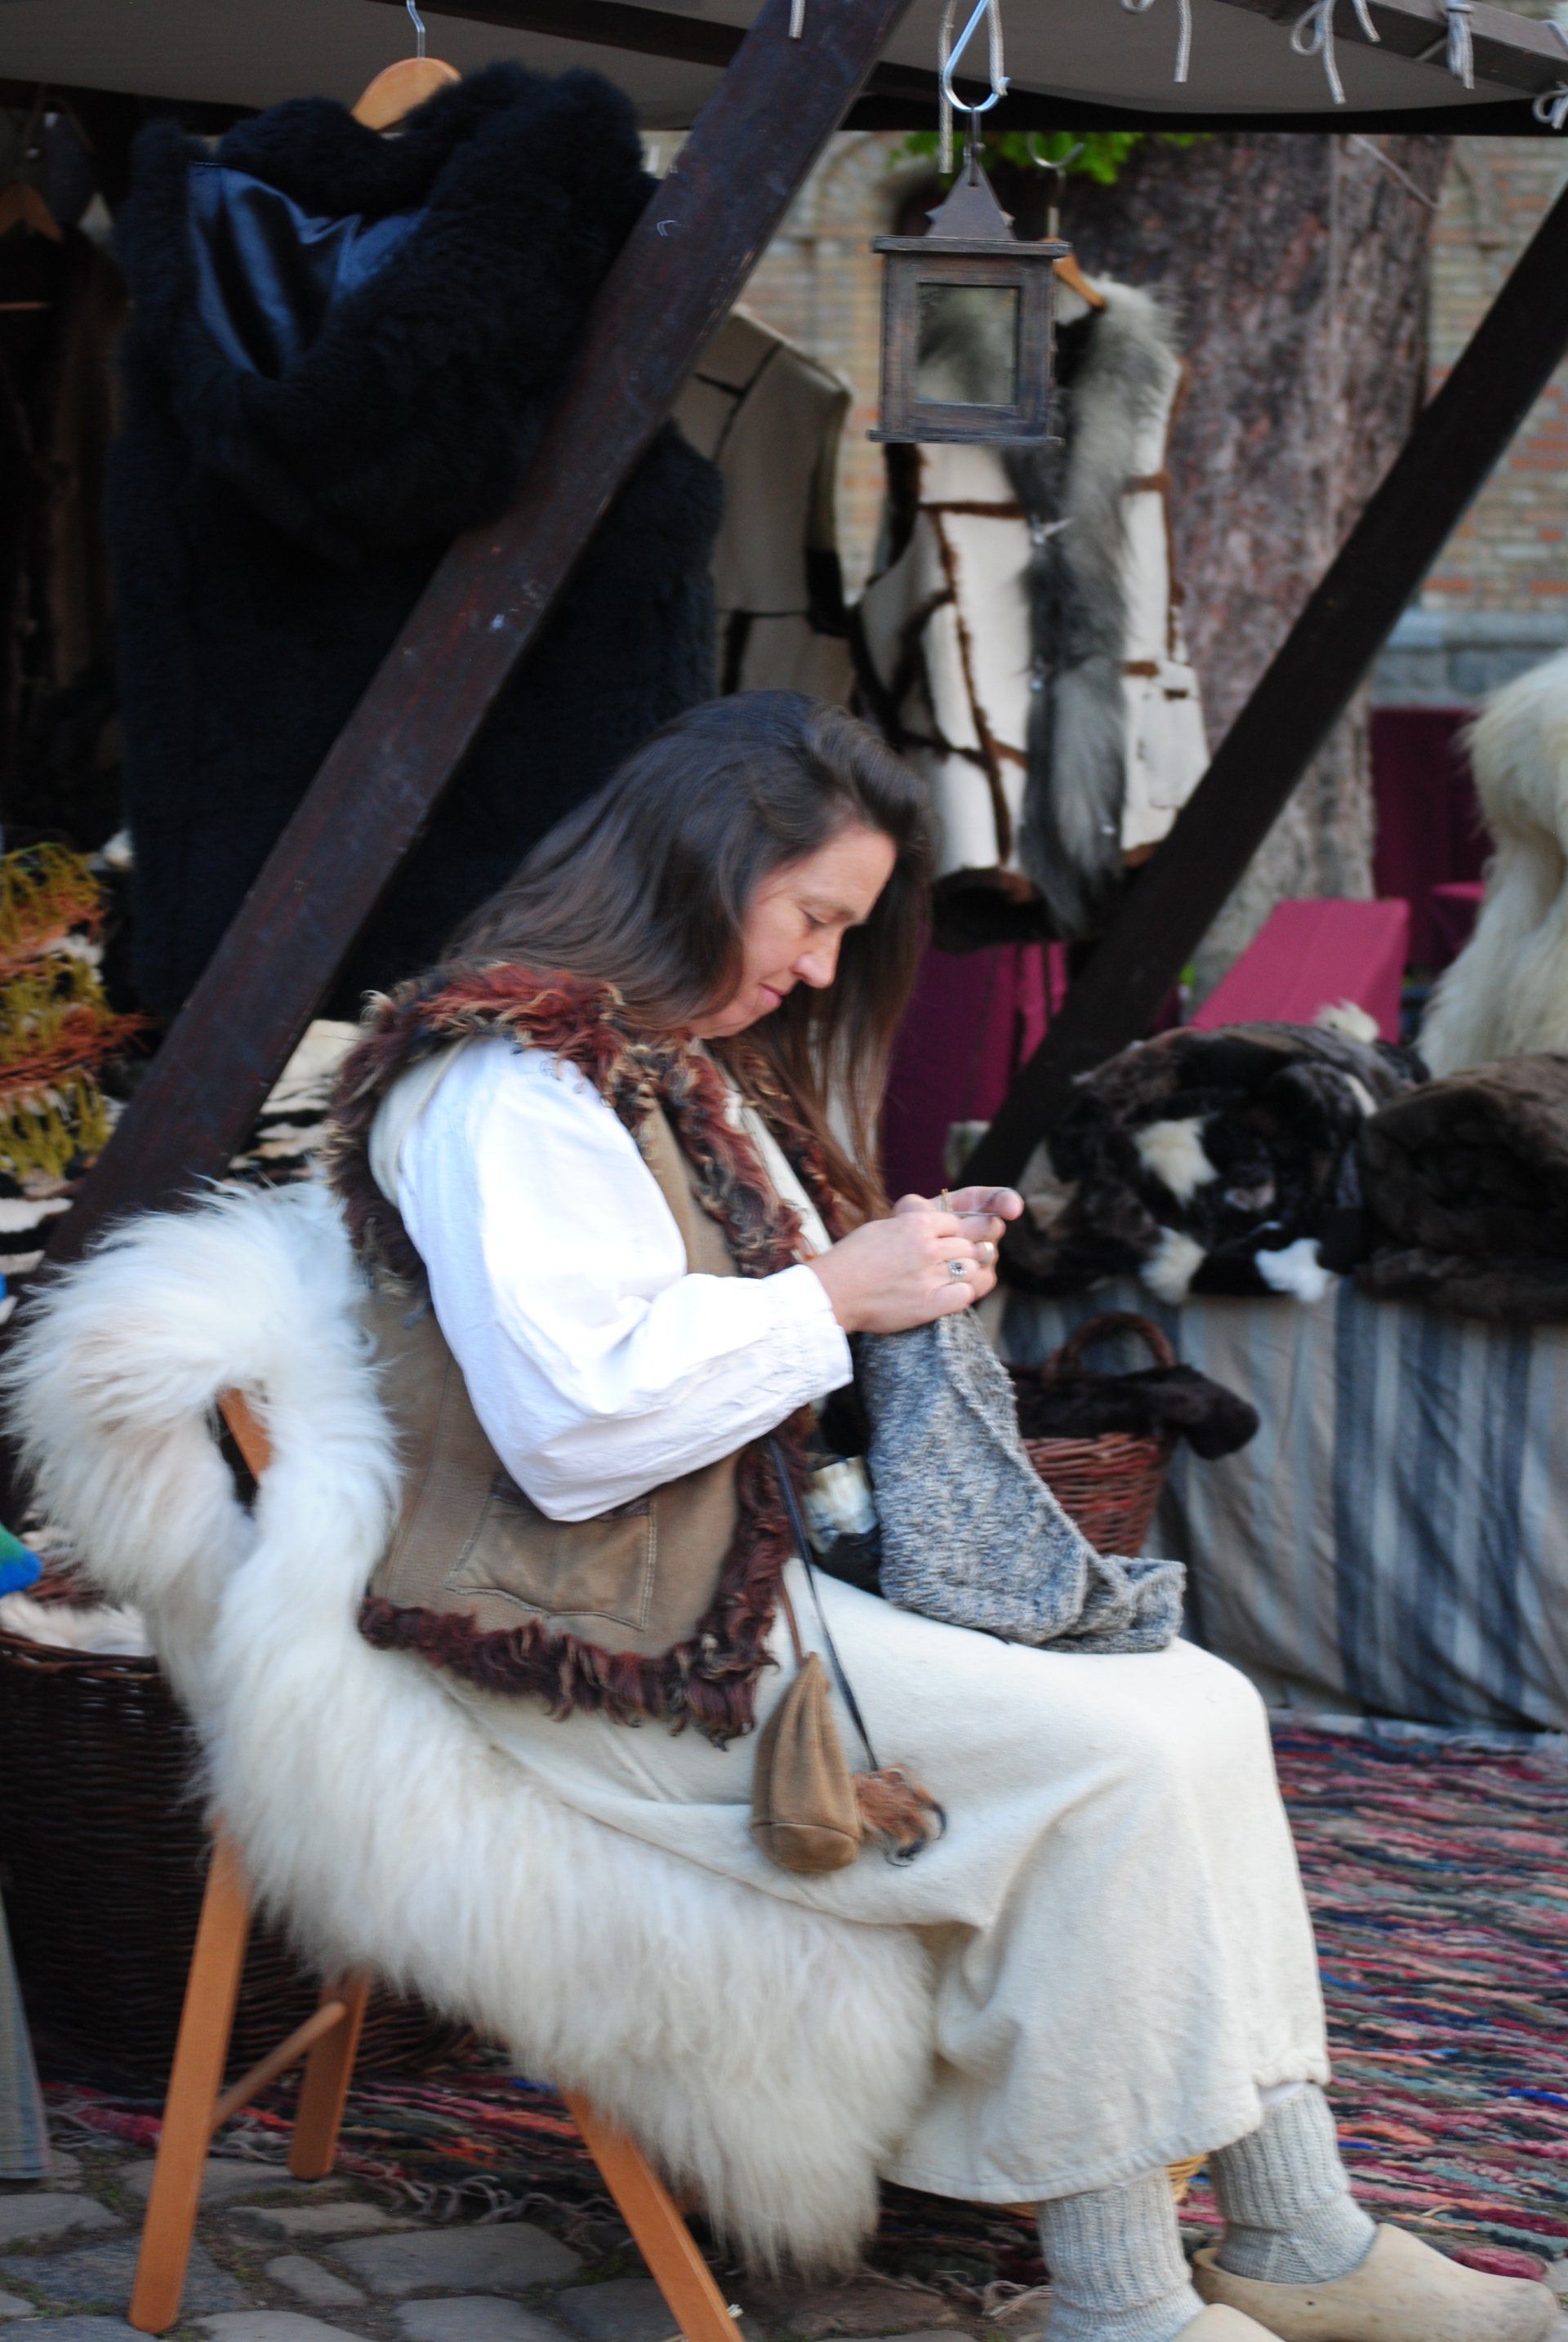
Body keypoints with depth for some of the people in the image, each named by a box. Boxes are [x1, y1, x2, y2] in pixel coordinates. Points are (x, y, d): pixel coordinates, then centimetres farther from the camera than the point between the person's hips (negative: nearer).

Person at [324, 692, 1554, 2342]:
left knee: (1202, 1702, -4)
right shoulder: (510, 1082, -14)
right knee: (1105, 1761, -22)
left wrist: (906, 1264, 12)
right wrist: (838, 1297, -16)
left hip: (758, 1569, 10)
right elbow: (576, 1416, -25)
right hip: (619, 1642, -10)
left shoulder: (695, 1067, 20)